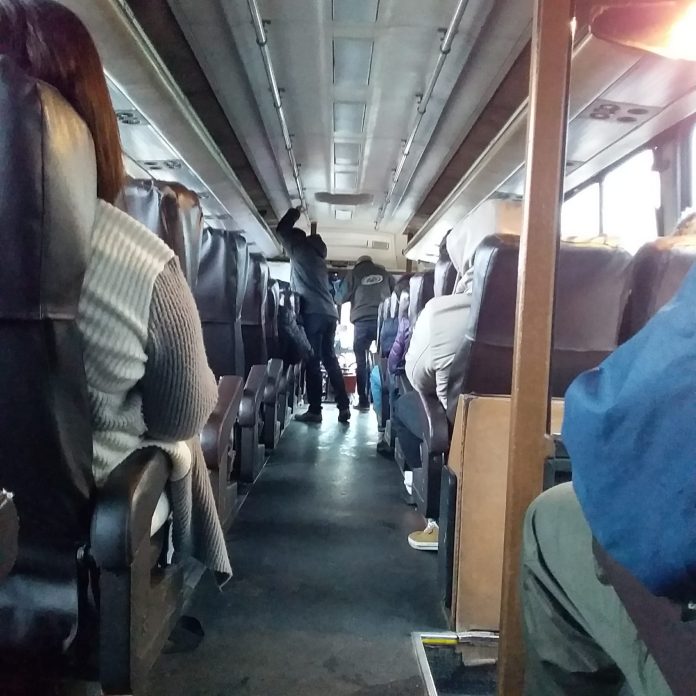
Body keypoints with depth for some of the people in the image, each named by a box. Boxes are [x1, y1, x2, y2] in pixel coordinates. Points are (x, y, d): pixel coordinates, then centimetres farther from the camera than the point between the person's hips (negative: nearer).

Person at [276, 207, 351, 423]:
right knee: (330, 359, 10)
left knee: (312, 362, -6)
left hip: (313, 313, -7)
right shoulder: (317, 254, 25)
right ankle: (344, 406, 7)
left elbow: (281, 230, 18)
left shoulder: (299, 249, 6)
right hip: (329, 313, 7)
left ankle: (315, 410, -5)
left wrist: (292, 214, 34)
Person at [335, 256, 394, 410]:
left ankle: (363, 401, 4)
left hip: (362, 322, -1)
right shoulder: (385, 273, 18)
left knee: (361, 361, 6)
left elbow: (340, 298, 9)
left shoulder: (353, 273, 11)